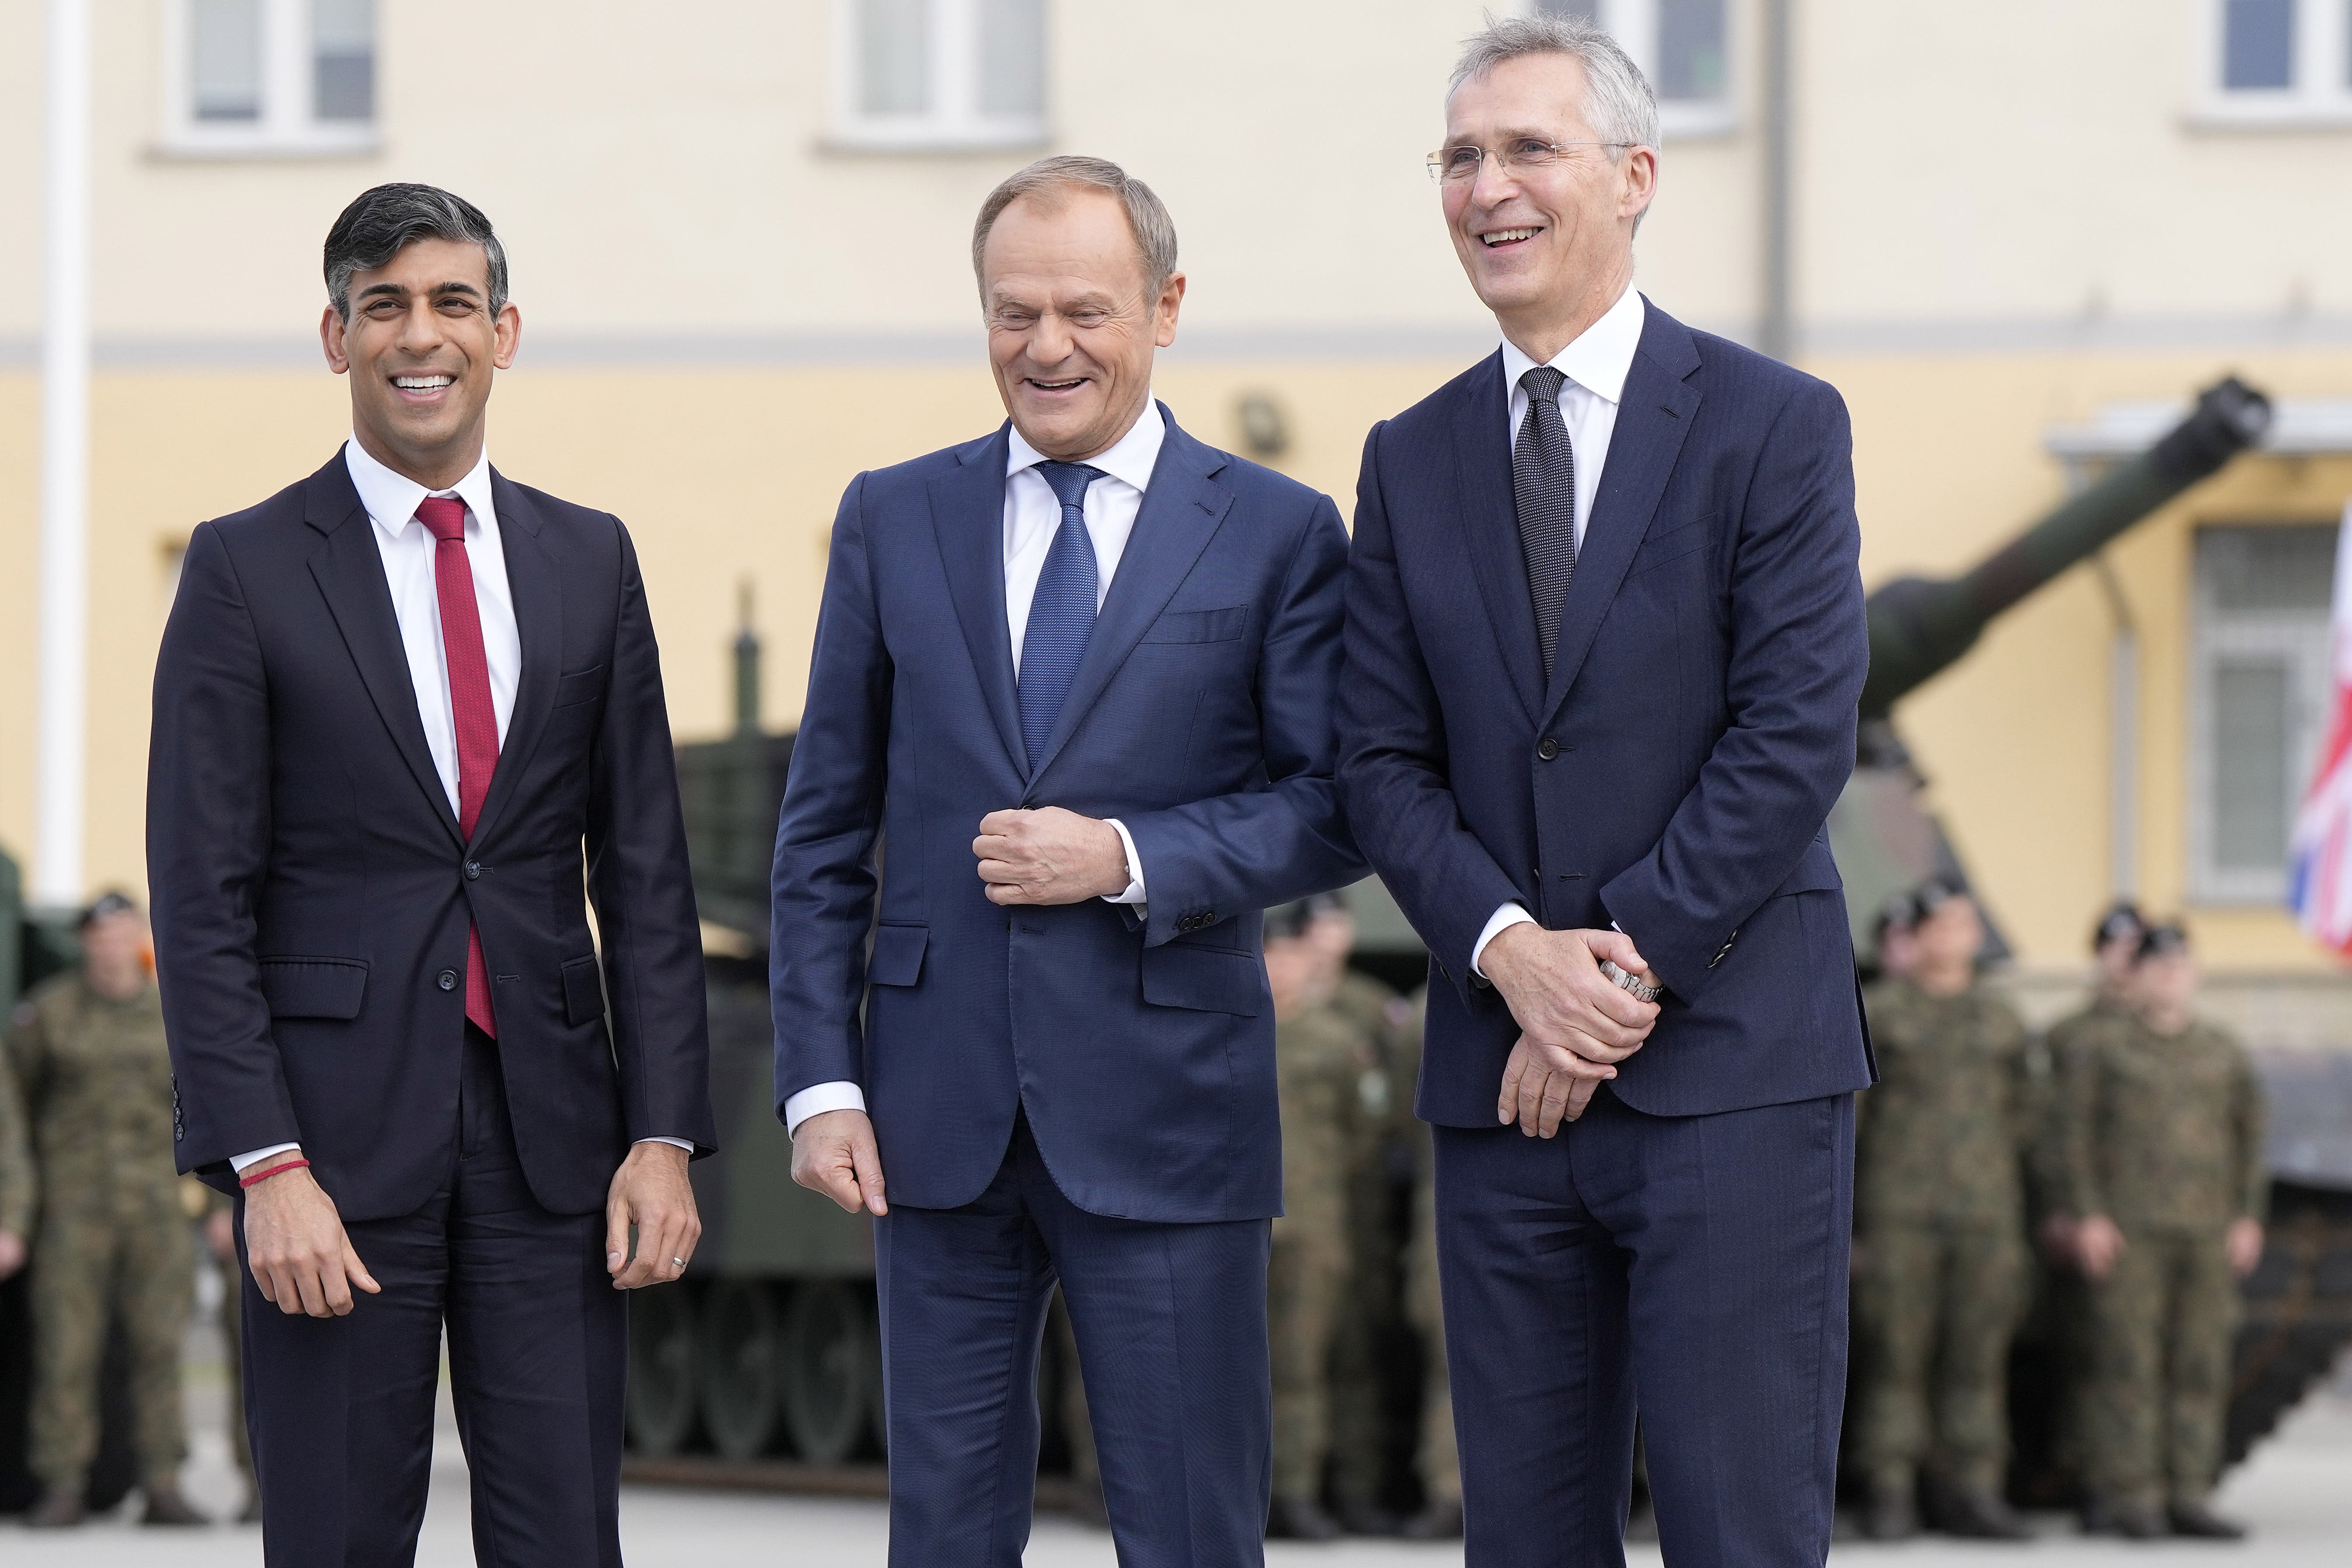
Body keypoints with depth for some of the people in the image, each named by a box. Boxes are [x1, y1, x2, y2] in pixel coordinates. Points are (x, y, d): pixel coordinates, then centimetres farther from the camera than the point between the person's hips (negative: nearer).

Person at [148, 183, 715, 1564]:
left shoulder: (591, 561, 10)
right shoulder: (246, 570, 0)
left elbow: (646, 876, 10)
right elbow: (203, 899, -4)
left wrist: (665, 1136, 0)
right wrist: (266, 1165, -13)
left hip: (551, 1136, 3)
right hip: (341, 1136, -3)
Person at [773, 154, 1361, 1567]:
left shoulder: (1279, 534, 2)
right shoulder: (895, 521, 9)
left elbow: (1335, 810, 0)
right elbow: (825, 826, 9)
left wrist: (1131, 860, -15)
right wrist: (822, 1081, 1)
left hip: (1166, 1117, -2)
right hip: (939, 1115, 2)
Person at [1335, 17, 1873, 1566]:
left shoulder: (1773, 424, 0)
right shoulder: (1413, 461, 13)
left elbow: (1797, 738, -8)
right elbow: (1384, 761, 8)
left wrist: (1625, 969, -13)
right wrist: (1513, 952, -10)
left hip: (1732, 1071, -4)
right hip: (1503, 1083, 4)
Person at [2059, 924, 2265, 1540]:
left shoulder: (2227, 1055, 13)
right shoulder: (2103, 1052, 3)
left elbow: (2249, 1136, 12)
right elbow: (2078, 1136, 0)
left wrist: (2249, 1218, 4)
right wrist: (2089, 1217, -9)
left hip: (2207, 1233, 3)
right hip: (2129, 1231, -3)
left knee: (2201, 1364, 2)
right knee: (2129, 1359, -6)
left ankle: (2189, 1496, 6)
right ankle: (2130, 1495, -4)